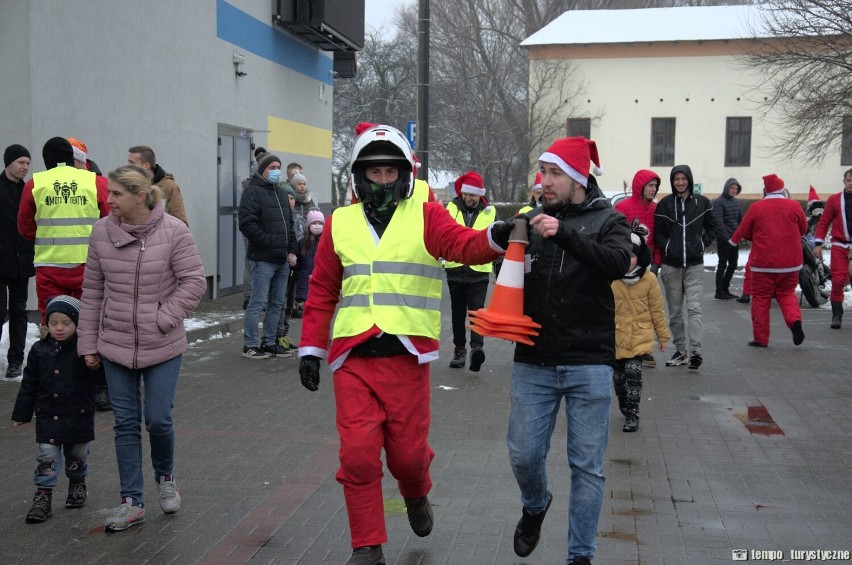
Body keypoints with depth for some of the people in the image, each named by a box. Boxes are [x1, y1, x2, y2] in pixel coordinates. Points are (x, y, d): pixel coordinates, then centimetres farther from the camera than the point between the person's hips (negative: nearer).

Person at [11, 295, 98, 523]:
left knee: (77, 455, 15)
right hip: (48, 416, 1)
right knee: (47, 456, -2)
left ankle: (77, 484, 37)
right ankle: (43, 495, 5)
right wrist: (21, 414, 7)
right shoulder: (39, 350, -1)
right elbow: (29, 385, 6)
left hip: (78, 416, -1)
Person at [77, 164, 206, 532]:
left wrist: (163, 318, -15)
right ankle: (132, 502, 17)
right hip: (115, 345, 3)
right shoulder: (102, 231, -2)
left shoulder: (173, 231, -12)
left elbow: (194, 281, -8)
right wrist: (88, 342, 6)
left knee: (158, 419, 1)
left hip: (163, 347, -3)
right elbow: (93, 290, 5)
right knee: (126, 423, 7)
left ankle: (165, 476, 32)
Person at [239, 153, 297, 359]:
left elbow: (289, 224, 24)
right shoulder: (253, 191, -7)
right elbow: (247, 224, -17)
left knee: (277, 303, 11)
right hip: (262, 259, -8)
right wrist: (270, 243, -19)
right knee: (258, 302, -5)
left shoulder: (281, 193, 19)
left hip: (283, 259, 8)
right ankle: (250, 345, 2)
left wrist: (292, 250, 12)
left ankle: (270, 342, 20)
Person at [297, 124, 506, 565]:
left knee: (408, 451, 6)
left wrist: (494, 239, -38)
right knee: (358, 454, -2)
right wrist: (310, 348, 7)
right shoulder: (339, 224, 9)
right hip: (353, 358, 2)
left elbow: (463, 244, -17)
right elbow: (321, 292, 12)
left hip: (407, 355, -1)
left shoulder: (425, 217, 2)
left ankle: (416, 495, 41)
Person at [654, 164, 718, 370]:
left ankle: (695, 350, -17)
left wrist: (702, 244, -1)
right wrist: (667, 247, -9)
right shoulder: (664, 204, 4)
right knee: (675, 310, 7)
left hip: (694, 264, -1)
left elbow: (712, 228, 12)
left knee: (694, 307, -12)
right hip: (671, 264, 2)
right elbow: (657, 232, 6)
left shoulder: (702, 203, 4)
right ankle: (680, 351, 16)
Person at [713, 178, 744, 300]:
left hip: (734, 239, 7)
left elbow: (741, 219, 15)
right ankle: (719, 292, 3)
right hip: (723, 240, -7)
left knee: (733, 264, 11)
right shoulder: (719, 202, -10)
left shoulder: (736, 202, 12)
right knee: (723, 264, -3)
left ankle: (725, 289, 22)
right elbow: (719, 222, -16)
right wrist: (727, 238, -19)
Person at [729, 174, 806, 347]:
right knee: (786, 293, 18)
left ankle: (761, 338, 8)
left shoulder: (756, 208, -5)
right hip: (790, 261, 2)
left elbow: (745, 232, 2)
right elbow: (803, 229, 10)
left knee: (761, 298, 6)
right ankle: (795, 320, -9)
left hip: (763, 262, -2)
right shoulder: (794, 206, -1)